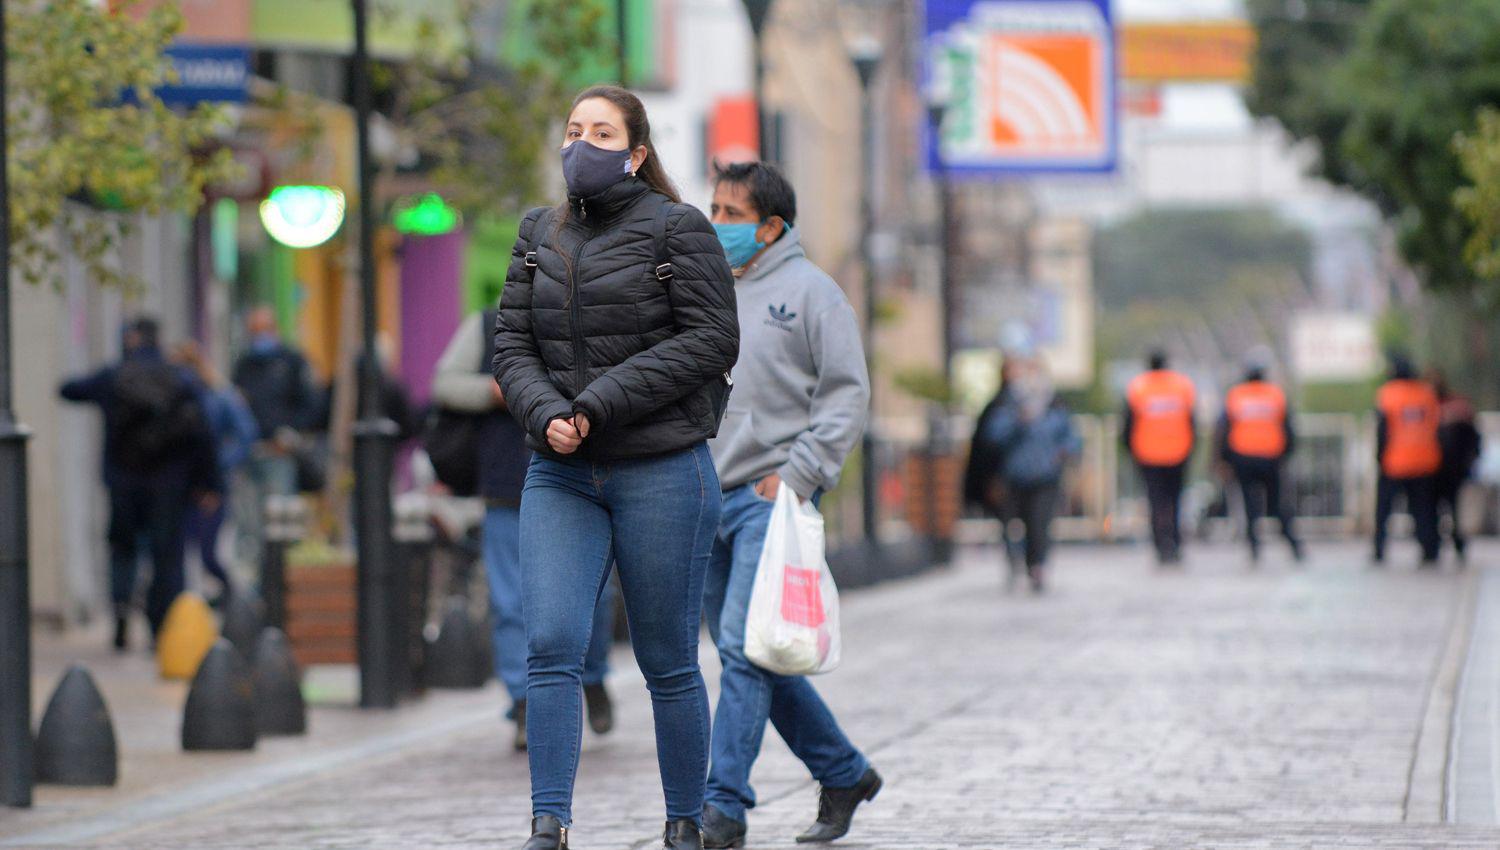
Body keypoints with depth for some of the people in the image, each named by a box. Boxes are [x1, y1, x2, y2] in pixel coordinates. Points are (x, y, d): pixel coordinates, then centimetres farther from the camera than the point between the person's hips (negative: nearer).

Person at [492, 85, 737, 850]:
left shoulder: (676, 229, -3)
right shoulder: (540, 235, 12)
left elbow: (711, 340, -11)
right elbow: (511, 345, 10)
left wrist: (601, 403, -16)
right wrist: (546, 414, -11)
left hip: (662, 471, -4)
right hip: (561, 475, 4)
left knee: (668, 664, 3)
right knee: (551, 647, -12)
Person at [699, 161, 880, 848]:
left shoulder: (809, 292, -2)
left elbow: (848, 395, -6)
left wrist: (796, 472, -15)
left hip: (771, 497, -7)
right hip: (704, 501, 7)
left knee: (745, 646, -15)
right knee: (751, 657, 9)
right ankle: (844, 774, 23)